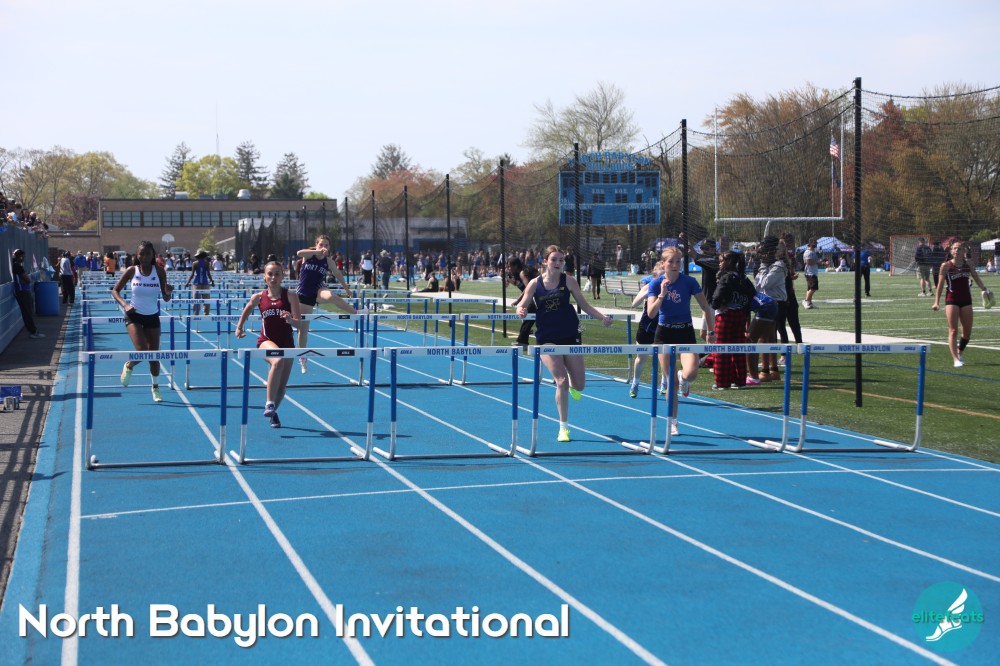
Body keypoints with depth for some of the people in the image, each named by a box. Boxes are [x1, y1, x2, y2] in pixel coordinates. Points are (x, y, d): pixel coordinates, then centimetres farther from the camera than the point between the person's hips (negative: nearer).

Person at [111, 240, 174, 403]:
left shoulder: (159, 271, -6)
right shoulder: (131, 271, -8)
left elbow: (165, 298, -4)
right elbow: (115, 290, -3)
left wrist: (168, 293, -27)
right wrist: (124, 305, -20)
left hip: (152, 317, 2)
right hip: (134, 316, -2)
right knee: (142, 351, -17)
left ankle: (156, 387, 25)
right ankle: (129, 366, 17)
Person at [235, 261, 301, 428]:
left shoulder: (290, 295, -5)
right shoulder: (259, 297, -1)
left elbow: (298, 322, -10)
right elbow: (247, 310, 19)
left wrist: (290, 319, -31)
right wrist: (239, 327, 8)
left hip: (287, 343, 2)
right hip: (266, 341, -2)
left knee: (282, 386, 7)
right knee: (278, 360, -36)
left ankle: (272, 412, 36)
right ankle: (269, 403, -29)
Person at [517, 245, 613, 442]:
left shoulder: (569, 281, -2)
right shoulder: (535, 284, -4)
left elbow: (584, 305, 2)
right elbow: (522, 307, -3)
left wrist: (603, 317, -11)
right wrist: (521, 311, -27)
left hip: (570, 336, 2)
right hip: (547, 339, -1)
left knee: (579, 385, 4)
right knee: (561, 382, -14)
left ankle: (572, 384, 44)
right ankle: (563, 427, -2)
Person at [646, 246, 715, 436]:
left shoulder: (689, 282, -7)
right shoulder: (656, 283, -6)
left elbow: (705, 307, 3)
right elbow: (651, 313, -16)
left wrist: (711, 331, 4)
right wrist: (662, 294, -28)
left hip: (685, 332, -1)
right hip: (664, 333, 1)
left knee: (691, 373, -23)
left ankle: (683, 378, 16)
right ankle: (672, 422, 17)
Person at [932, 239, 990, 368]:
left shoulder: (968, 264, 6)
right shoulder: (946, 265, -3)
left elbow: (976, 278, 10)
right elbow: (940, 284, -2)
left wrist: (985, 290, -2)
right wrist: (937, 302, -5)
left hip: (966, 300, 4)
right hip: (951, 300, -4)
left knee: (967, 331, 5)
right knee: (953, 331, -8)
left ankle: (960, 353, 29)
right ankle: (956, 359, -10)